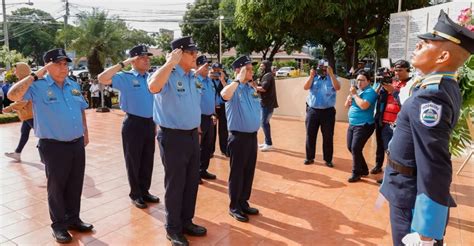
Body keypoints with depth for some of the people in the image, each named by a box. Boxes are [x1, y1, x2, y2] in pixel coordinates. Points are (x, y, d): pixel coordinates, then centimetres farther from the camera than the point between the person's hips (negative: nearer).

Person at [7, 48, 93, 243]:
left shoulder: (73, 85, 9)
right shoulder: (38, 87, -9)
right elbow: (13, 95, -25)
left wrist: (85, 133, 18)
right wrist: (35, 76, -22)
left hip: (77, 144, 5)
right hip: (54, 146, -5)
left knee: (75, 185, 15)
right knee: (56, 187, 8)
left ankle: (73, 219, 31)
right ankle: (59, 225, 23)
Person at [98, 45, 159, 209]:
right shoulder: (125, 78, -7)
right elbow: (102, 78, -23)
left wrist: (155, 123, 13)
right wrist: (123, 63, -20)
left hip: (150, 123, 5)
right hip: (134, 124, -5)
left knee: (148, 160, 14)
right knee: (133, 161, 7)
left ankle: (144, 191, 30)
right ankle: (135, 194, 22)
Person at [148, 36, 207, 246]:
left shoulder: (194, 77, 11)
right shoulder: (167, 75, -13)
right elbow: (153, 87, -37)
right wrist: (170, 63, -30)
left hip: (192, 135, 8)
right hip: (173, 137, -8)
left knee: (192, 182, 16)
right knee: (175, 184, 4)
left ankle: (186, 222, 34)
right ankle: (173, 228, 23)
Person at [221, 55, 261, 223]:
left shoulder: (252, 89, 11)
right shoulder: (234, 88, -11)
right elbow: (225, 95, -36)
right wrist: (239, 79, -25)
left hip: (252, 135, 7)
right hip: (238, 136, -7)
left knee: (249, 171, 14)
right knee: (237, 172, 3)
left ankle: (243, 202, 29)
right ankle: (234, 207, 16)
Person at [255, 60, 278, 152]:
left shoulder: (268, 75, -14)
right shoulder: (265, 75, 19)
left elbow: (263, 88, -24)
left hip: (268, 103, -10)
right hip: (265, 102, 10)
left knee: (264, 122, -10)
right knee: (264, 122, 14)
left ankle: (269, 143, -4)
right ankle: (267, 142, 22)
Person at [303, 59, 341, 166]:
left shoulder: (332, 78, 3)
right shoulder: (313, 78, 6)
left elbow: (337, 87, -16)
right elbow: (306, 87, -8)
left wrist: (331, 74, -20)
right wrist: (311, 76, -14)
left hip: (328, 111, -1)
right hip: (312, 111, 1)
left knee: (328, 137, 4)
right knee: (310, 135, 7)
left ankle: (328, 159, 16)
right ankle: (309, 157, 20)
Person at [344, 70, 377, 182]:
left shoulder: (370, 92, -11)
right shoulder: (356, 90, 13)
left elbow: (364, 105, -27)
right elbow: (347, 105, 15)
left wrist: (355, 94, -16)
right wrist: (350, 95, -3)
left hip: (364, 126, -9)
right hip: (352, 124, 9)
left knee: (355, 149, -11)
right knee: (350, 148, 11)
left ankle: (356, 173, 5)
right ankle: (364, 169, 27)